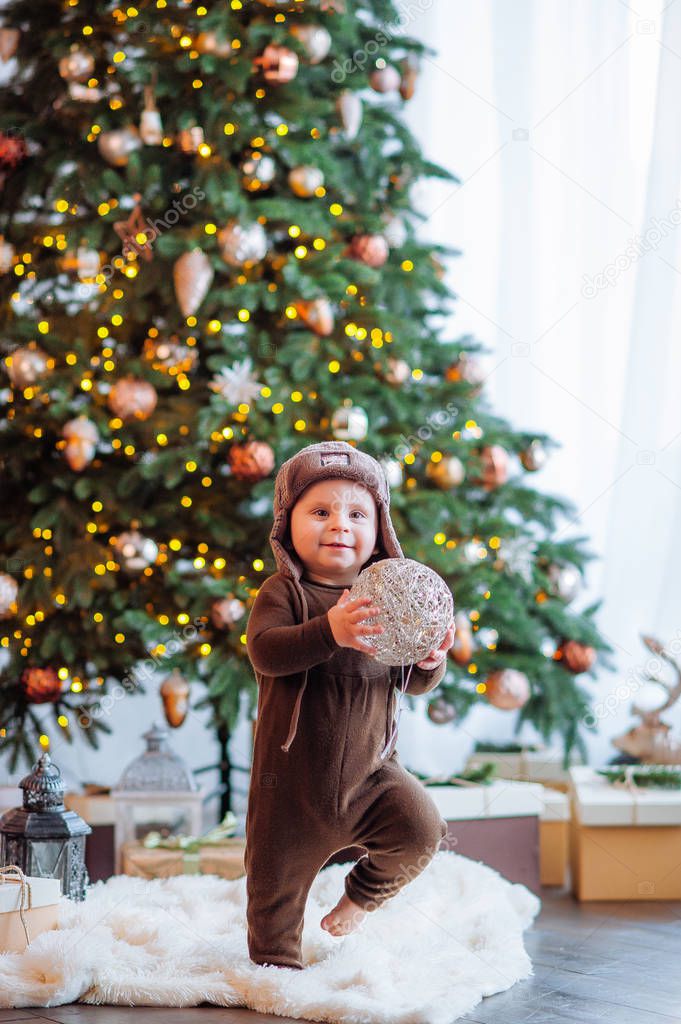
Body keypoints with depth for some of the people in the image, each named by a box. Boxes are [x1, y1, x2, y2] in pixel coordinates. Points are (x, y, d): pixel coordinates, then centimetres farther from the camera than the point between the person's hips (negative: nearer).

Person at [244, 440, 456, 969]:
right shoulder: (283, 593, -8)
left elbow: (414, 683, 5)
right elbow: (265, 651, -26)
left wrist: (430, 662, -19)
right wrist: (329, 631, -40)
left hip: (370, 770, 3)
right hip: (293, 778, -2)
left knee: (421, 828, -17)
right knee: (277, 883, 7)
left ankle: (364, 893, 12)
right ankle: (277, 966, 32)